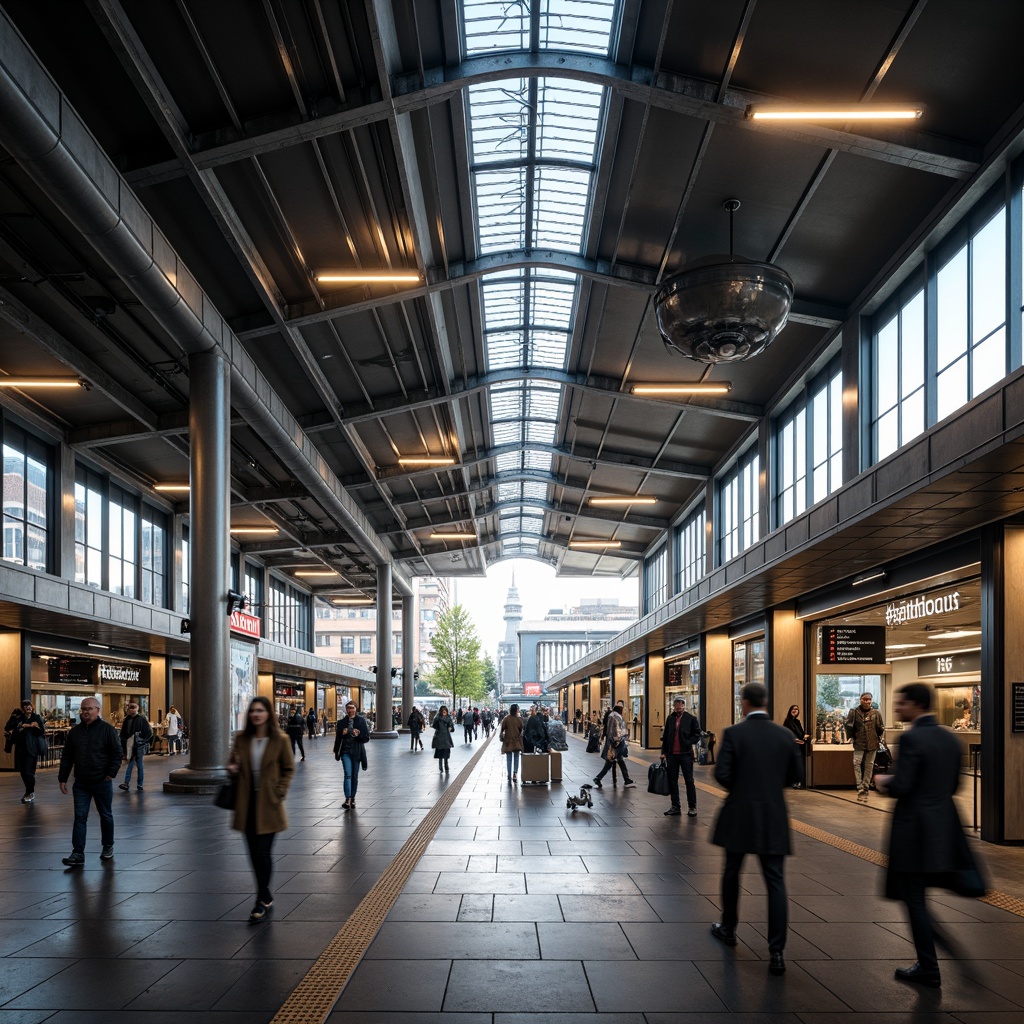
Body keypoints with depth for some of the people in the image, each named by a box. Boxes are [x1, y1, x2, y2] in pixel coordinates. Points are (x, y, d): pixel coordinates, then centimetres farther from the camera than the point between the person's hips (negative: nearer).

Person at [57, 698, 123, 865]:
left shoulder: (107, 729, -8)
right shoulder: (74, 731, 6)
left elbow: (118, 753, -8)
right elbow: (66, 757, 10)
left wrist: (111, 773, -13)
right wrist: (62, 778, 6)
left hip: (102, 782, -3)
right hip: (81, 783, 3)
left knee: (105, 815, 10)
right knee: (80, 817, 0)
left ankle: (108, 846, 26)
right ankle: (78, 853, 1)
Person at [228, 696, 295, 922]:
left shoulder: (279, 740, -5)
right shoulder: (241, 739, 4)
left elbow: (289, 769, 1)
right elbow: (234, 765, 15)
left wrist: (279, 792, -9)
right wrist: (233, 769, -7)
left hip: (268, 804, -4)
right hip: (247, 803, 4)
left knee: (263, 853, -5)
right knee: (254, 854, 10)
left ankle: (262, 901, 8)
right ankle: (266, 897, 27)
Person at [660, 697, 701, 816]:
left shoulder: (691, 719, -4)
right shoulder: (670, 718, 8)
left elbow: (697, 734, -2)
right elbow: (665, 736, 10)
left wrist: (688, 743, -13)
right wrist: (663, 752, 5)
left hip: (685, 754, -4)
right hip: (672, 754, 4)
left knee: (689, 781, 3)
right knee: (672, 781, 8)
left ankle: (692, 807, 11)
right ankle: (675, 807, 17)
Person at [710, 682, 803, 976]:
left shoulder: (733, 733, -10)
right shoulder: (785, 735, -1)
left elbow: (722, 774, -14)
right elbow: (795, 775, 5)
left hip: (739, 816, -2)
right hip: (774, 818, 2)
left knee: (732, 872, 19)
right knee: (775, 881, 2)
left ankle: (728, 928, 35)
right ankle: (776, 951, -3)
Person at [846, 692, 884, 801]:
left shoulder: (876, 713, 1)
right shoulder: (854, 712, -3)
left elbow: (881, 728, 8)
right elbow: (848, 725, -1)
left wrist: (878, 739, 4)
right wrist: (852, 737, -3)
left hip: (872, 744, 2)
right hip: (859, 743, -2)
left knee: (869, 766, 8)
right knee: (857, 763, -14)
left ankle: (865, 788, 18)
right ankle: (860, 788, -13)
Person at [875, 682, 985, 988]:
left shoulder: (911, 738, -18)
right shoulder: (950, 738, 6)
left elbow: (900, 786, -22)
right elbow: (953, 784, 14)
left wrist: (883, 781, -2)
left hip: (914, 828, -7)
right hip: (944, 825, 7)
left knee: (914, 897, 4)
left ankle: (928, 969, 12)